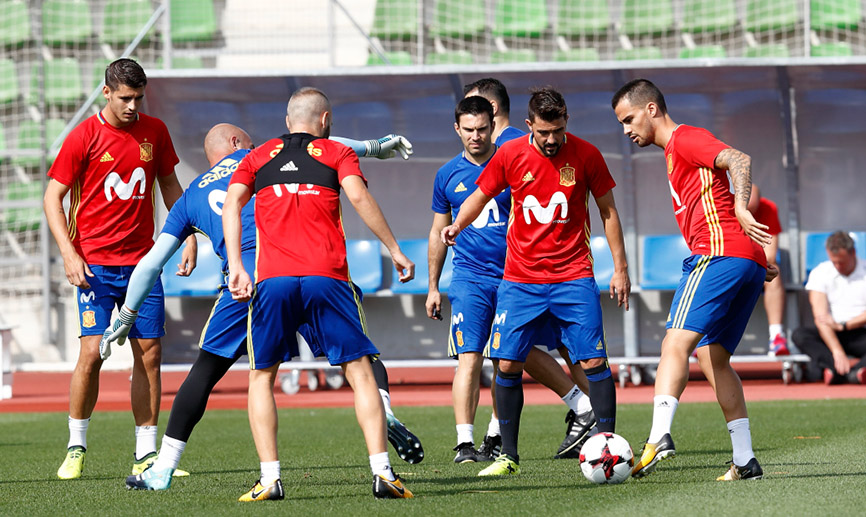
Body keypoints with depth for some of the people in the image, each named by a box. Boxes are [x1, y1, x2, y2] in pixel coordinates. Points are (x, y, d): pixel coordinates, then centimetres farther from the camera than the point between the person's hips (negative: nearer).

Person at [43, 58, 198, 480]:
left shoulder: (154, 132, 5)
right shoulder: (84, 137, -7)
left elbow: (169, 186, 18)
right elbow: (53, 197, -4)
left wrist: (188, 237, 8)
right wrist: (68, 253, -14)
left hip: (142, 261, 4)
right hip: (95, 263, -4)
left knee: (149, 353, 0)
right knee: (92, 351, -12)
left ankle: (146, 454, 7)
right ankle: (76, 447, 3)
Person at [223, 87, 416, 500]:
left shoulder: (258, 157, 20)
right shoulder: (337, 153, 14)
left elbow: (232, 203, 5)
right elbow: (358, 196, -3)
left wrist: (236, 266, -2)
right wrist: (394, 250, -1)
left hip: (272, 280, 1)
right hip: (326, 277, -1)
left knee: (262, 377, 13)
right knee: (359, 371, 5)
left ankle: (270, 478, 2)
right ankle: (382, 472, -5)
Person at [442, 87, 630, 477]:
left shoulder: (585, 156, -3)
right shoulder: (510, 155, -2)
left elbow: (607, 210, 6)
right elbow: (480, 196, 10)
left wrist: (620, 268, 5)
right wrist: (457, 225, -11)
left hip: (573, 276, -1)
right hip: (520, 280, 1)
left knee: (594, 361, -8)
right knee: (507, 364, -3)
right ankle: (509, 456, 7)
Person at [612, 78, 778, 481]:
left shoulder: (685, 139, 0)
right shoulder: (677, 152, 29)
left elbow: (739, 160, -17)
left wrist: (740, 209, -30)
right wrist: (758, 263, 26)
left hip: (719, 254, -10)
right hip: (748, 264, 10)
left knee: (676, 342, -20)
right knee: (712, 356, 12)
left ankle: (659, 437, -37)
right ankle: (745, 460, 7)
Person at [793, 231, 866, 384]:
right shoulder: (820, 273, 2)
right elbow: (821, 318, -10)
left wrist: (843, 326, -13)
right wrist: (837, 351, -24)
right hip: (833, 336, 1)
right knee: (799, 335, -29)